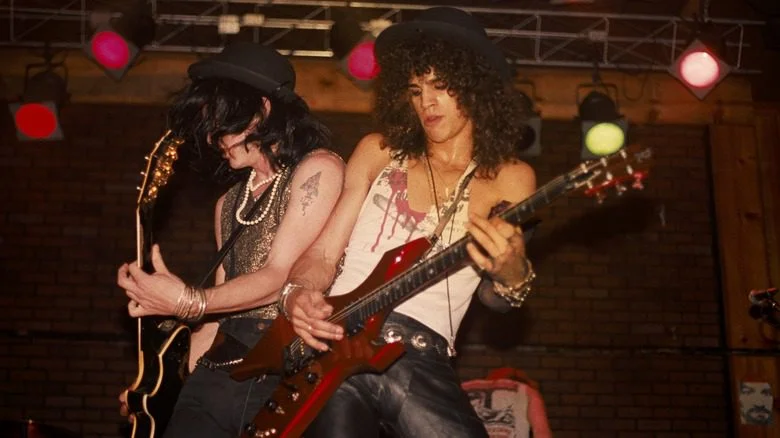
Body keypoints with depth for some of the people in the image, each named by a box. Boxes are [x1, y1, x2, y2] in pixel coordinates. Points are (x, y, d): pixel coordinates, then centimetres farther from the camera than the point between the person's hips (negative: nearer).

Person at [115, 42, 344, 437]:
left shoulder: (318, 169, -3)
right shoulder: (229, 203, 20)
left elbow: (282, 278, -12)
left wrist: (187, 302, -23)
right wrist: (186, 379, 11)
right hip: (218, 370, 7)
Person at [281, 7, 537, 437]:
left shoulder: (509, 178, 8)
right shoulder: (379, 151, 12)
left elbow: (493, 297, 5)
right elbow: (323, 252, 9)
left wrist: (513, 275, -18)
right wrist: (297, 294, -13)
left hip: (422, 360, 0)